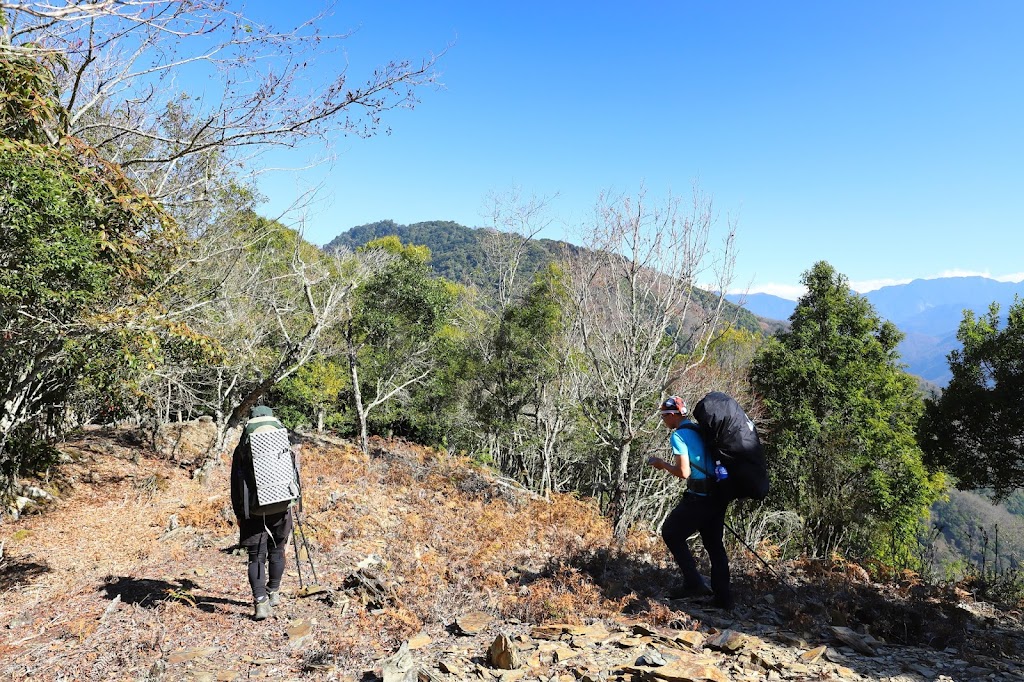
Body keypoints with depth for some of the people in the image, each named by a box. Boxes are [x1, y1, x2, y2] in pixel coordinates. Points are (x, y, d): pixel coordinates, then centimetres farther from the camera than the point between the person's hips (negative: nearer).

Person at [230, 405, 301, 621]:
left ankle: (261, 603, -5)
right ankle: (274, 593, 32)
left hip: (254, 510, -1)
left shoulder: (242, 449, 1)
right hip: (281, 506, 2)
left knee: (256, 557, 4)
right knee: (277, 551, 19)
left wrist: (238, 514, 10)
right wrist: (291, 500, 25)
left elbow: (235, 485, 3)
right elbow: (294, 476, 9)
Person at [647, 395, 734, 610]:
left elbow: (684, 472, -16)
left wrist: (661, 464, -1)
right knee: (714, 545, 16)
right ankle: (723, 598, 17)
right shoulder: (700, 430, 15)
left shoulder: (679, 436, -10)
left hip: (698, 497, -8)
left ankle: (694, 583, 1)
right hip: (719, 496, 8)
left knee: (671, 533, 7)